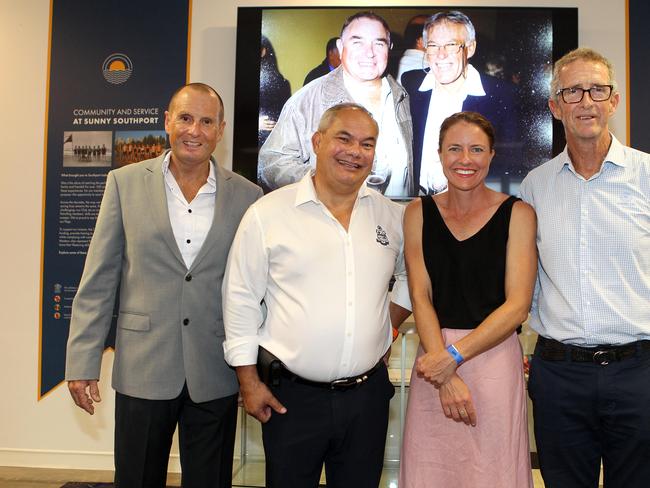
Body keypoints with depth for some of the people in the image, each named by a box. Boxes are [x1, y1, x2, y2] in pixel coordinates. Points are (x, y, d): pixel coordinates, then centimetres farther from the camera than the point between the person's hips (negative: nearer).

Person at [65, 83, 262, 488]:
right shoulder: (125, 183, 0)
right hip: (142, 371, 0)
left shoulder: (247, 195, 1)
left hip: (216, 377, 1)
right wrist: (83, 362, -3)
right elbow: (98, 280, 1)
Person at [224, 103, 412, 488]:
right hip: (290, 396, -3)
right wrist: (249, 381, -3)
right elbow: (241, 299, -3)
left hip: (368, 396, 3)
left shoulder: (392, 216, 4)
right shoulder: (268, 214, -6)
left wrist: (388, 325, 8)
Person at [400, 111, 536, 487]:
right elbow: (420, 296, -1)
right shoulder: (419, 212, 6)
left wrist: (454, 356, -13)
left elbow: (517, 305, -6)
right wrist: (446, 377, -11)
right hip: (434, 355, 2)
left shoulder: (517, 214, 0)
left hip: (495, 360, -1)